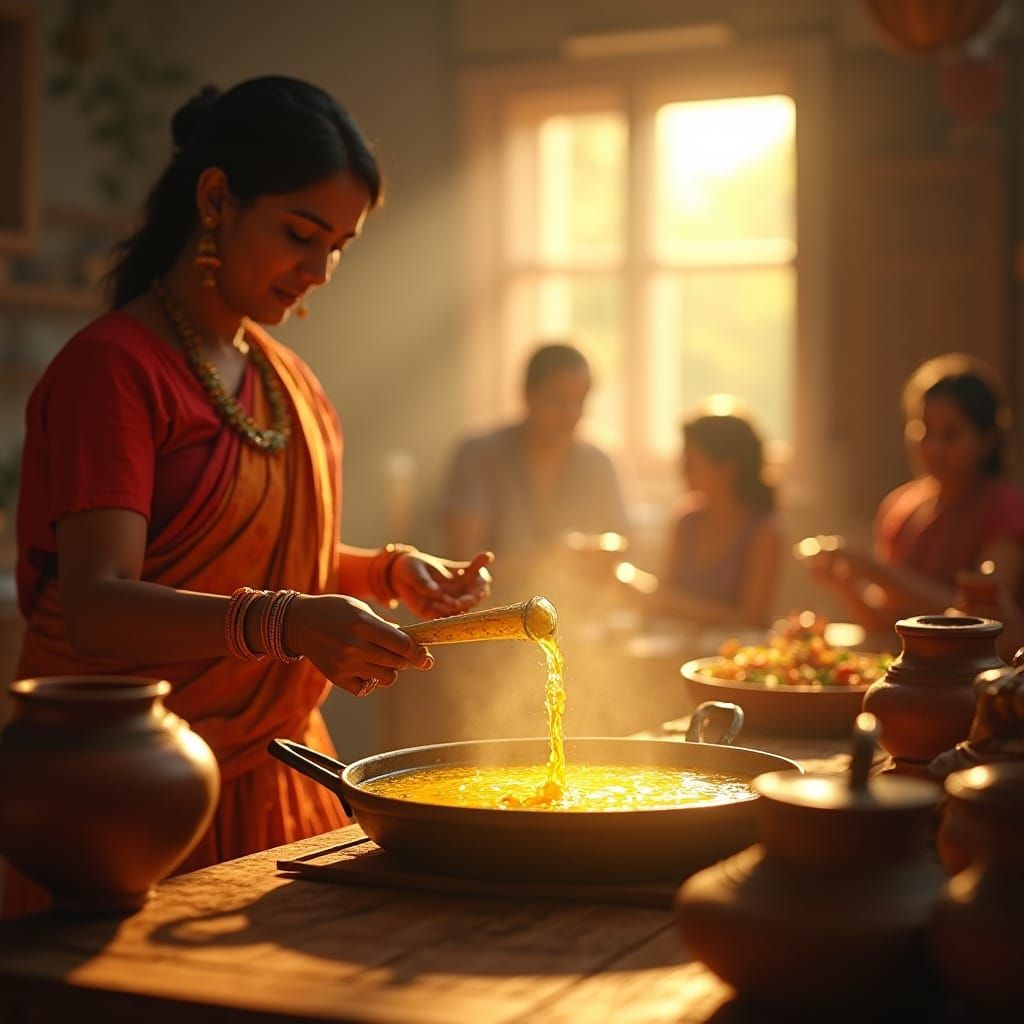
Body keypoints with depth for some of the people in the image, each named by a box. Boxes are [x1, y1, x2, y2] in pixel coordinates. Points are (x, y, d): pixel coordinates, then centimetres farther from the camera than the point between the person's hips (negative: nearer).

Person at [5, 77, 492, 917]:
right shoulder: (112, 366, -14)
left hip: (277, 777, 7)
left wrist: (389, 572, 4)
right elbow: (96, 607, -25)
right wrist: (284, 624, -39)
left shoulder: (284, 376, 11)